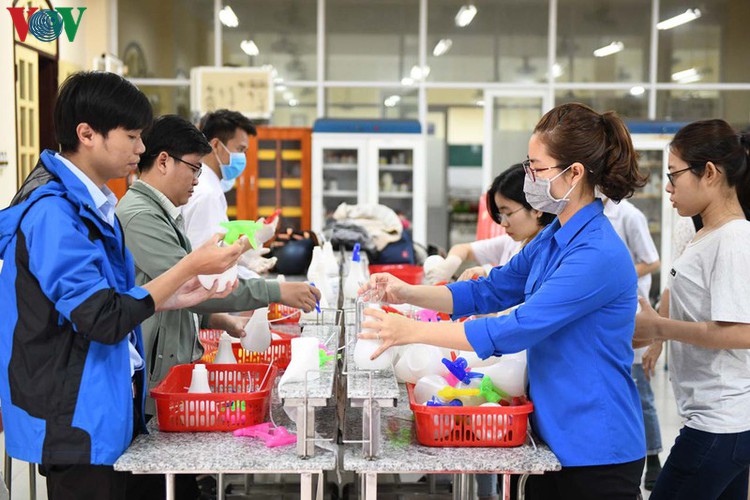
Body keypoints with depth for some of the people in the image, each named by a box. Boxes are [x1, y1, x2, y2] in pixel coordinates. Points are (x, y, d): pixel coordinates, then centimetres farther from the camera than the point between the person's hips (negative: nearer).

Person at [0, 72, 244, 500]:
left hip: (107, 407, 9)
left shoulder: (90, 203, 10)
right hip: (76, 419, -9)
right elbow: (103, 320, -25)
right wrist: (190, 266, -21)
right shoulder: (53, 212, -21)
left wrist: (174, 298, 6)